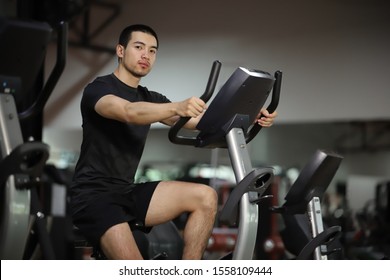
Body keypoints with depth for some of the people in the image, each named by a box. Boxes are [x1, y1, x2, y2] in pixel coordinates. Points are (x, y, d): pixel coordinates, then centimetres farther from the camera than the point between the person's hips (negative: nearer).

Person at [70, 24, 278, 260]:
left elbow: (199, 120, 2)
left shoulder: (149, 99, 15)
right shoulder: (98, 89, -7)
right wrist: (176, 107, -48)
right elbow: (129, 112, -31)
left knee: (205, 197, -11)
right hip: (94, 196, -8)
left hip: (128, 193, 8)